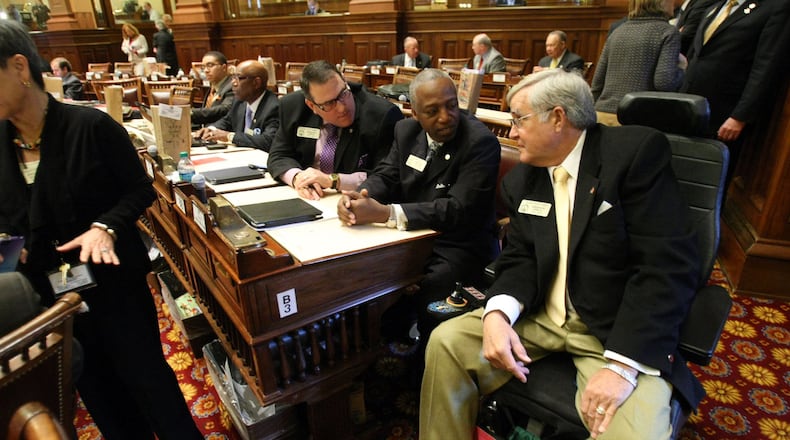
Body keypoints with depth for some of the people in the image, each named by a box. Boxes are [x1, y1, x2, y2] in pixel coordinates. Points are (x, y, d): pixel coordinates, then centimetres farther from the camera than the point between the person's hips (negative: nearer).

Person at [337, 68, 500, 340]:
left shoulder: (481, 142, -17)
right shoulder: (406, 130, 4)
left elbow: (459, 209, -24)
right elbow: (385, 176, 5)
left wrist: (386, 213, -32)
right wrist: (357, 196, -20)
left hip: (458, 244, -5)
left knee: (425, 297, -30)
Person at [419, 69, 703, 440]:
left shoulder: (637, 150, -11)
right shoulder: (521, 179, 6)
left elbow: (670, 265, -17)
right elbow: (519, 259, 6)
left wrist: (622, 365, -23)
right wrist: (496, 314, -16)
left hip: (618, 330, -4)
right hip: (539, 317, 5)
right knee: (446, 342, -8)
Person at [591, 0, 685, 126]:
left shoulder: (618, 30, 15)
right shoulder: (668, 31, 0)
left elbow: (597, 82, 14)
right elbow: (664, 81, -12)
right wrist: (681, 69, 8)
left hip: (603, 115, 5)